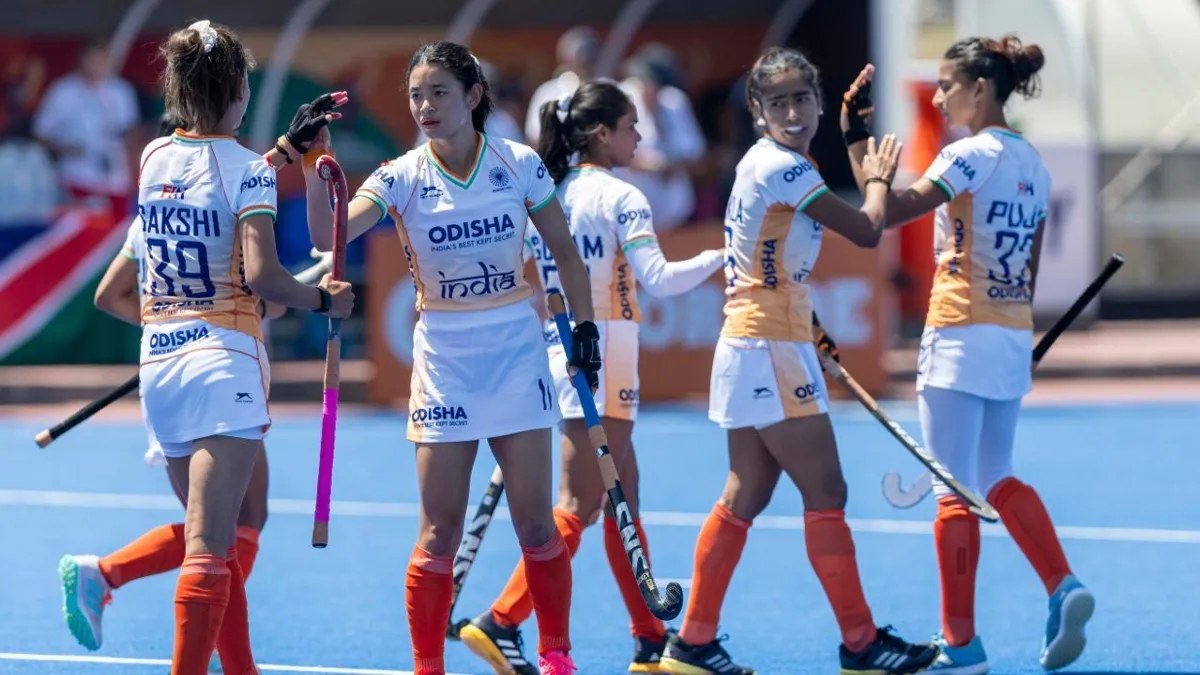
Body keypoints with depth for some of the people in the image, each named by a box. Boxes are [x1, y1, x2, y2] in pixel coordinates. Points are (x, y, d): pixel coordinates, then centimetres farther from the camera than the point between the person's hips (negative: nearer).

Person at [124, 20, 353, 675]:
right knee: (209, 550, -12)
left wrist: (289, 145, 31)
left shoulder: (154, 157, 8)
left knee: (216, 542, 18)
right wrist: (326, 300, -3)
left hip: (157, 366, 7)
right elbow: (261, 276, -19)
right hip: (222, 362, -7)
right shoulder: (246, 168, -9)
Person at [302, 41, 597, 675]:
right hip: (444, 359, 0)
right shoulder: (403, 177, -8)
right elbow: (329, 235, -23)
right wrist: (312, 169, -37)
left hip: (517, 353, 0)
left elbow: (565, 252, 7)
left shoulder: (519, 164, -5)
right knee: (439, 532, -1)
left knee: (535, 525, 3)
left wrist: (585, 326, 3)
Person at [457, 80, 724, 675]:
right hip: (601, 350, -8)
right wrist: (717, 258, -6)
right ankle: (501, 623, -14)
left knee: (622, 497, 12)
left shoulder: (548, 194, 11)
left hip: (559, 348, 8)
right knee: (580, 505, -6)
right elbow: (659, 279, -17)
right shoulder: (619, 197, -9)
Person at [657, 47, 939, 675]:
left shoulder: (768, 163, 12)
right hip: (771, 350, -10)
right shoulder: (781, 168, -16)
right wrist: (878, 179, 5)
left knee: (745, 498, 12)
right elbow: (866, 231, -13)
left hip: (753, 347, 10)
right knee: (825, 493, -6)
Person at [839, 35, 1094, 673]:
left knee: (953, 490, -1)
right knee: (998, 479, 17)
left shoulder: (971, 154, -13)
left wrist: (855, 137, -17)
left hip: (961, 337, -8)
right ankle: (1064, 587, -3)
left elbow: (888, 212, -21)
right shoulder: (1031, 164, 11)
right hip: (1012, 339, 8)